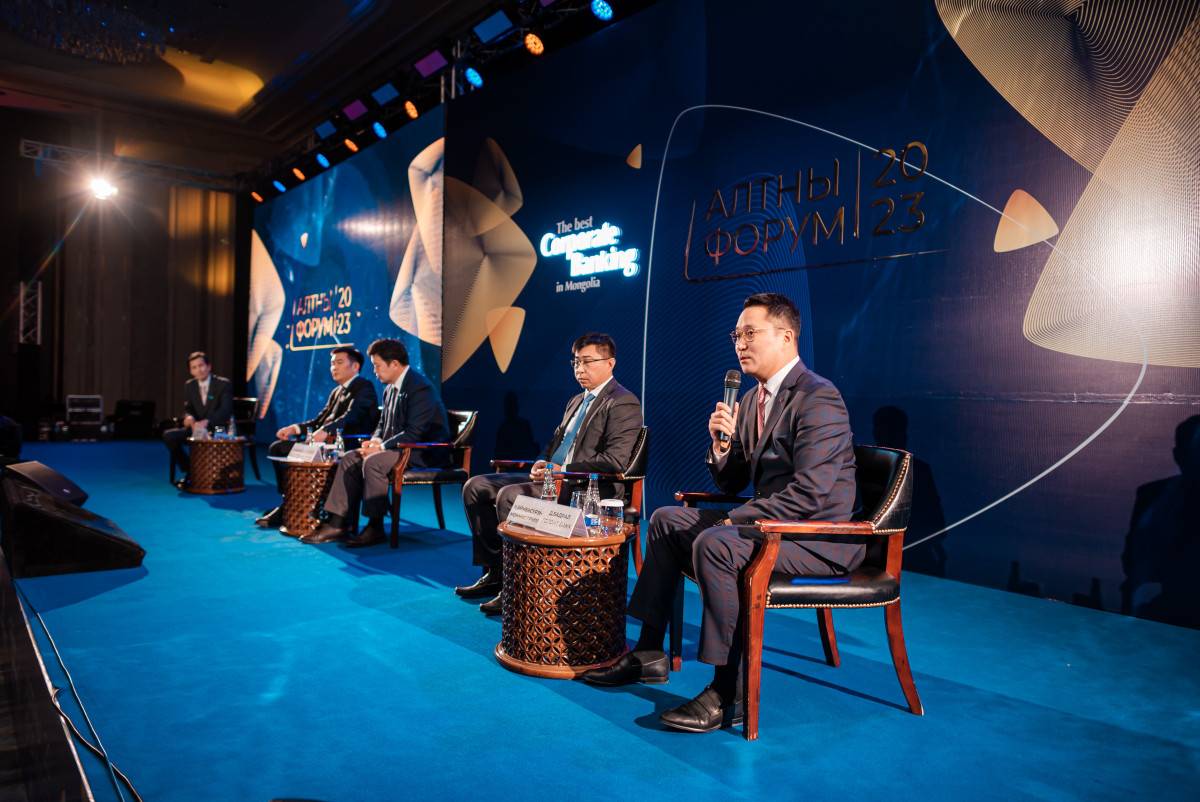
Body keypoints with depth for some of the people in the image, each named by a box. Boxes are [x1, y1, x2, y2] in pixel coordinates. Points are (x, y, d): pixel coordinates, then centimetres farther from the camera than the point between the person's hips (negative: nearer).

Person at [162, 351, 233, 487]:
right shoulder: (189, 385, 8)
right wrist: (189, 418, -21)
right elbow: (187, 409, 6)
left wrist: (206, 422, -38)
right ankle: (188, 471, -4)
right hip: (198, 428, 6)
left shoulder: (224, 384, -9)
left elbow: (225, 410, -21)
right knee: (169, 435, -16)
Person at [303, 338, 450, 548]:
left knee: (373, 462, -29)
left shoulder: (419, 388, -19)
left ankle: (375, 528, -18)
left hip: (425, 452, -10)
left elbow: (414, 434, -25)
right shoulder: (391, 388, 12)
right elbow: (383, 424, 21)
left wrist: (381, 447, -20)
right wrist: (375, 441, -1)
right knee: (350, 459, 0)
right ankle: (337, 524, -2)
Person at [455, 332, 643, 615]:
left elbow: (614, 461, -19)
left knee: (508, 495, -28)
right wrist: (541, 464, 1)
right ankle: (495, 571, 4)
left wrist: (562, 470, -18)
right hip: (553, 476, 10)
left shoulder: (623, 403, -9)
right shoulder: (576, 401, 21)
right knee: (476, 487, 2)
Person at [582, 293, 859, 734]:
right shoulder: (752, 399, 11)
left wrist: (735, 520, -20)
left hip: (820, 535, -10)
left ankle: (728, 692, -20)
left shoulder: (817, 398, -17)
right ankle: (649, 653, 11)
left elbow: (811, 493, -26)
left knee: (714, 543, -32)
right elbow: (732, 484, 14)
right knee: (668, 520, 10)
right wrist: (722, 443, -7)